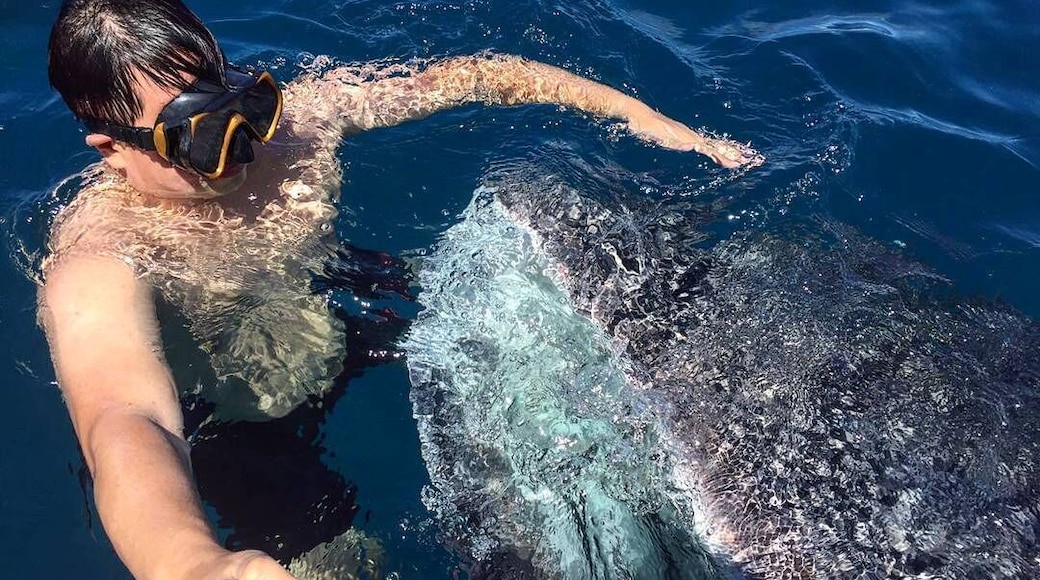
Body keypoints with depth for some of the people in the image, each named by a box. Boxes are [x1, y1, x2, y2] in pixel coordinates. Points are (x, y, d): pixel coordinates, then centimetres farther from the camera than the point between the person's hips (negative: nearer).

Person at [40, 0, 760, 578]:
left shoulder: (292, 111, -18)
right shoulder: (97, 261, -32)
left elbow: (469, 76, -11)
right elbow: (123, 423, -51)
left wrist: (642, 116, -12)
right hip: (232, 423, -4)